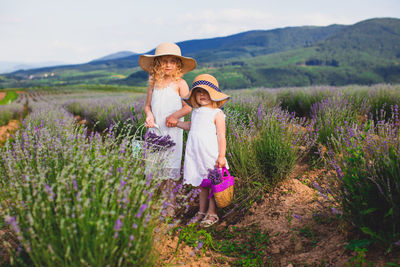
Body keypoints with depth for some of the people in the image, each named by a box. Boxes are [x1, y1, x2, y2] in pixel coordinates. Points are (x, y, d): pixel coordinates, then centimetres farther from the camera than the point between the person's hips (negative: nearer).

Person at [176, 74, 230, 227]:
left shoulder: (217, 113, -8)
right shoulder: (195, 112, 12)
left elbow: (221, 136, -10)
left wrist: (221, 156, -14)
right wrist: (176, 123, 26)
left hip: (211, 156, -6)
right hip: (196, 156, 6)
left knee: (213, 184, 3)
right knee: (202, 185, 15)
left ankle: (212, 213, 15)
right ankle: (202, 212, 25)